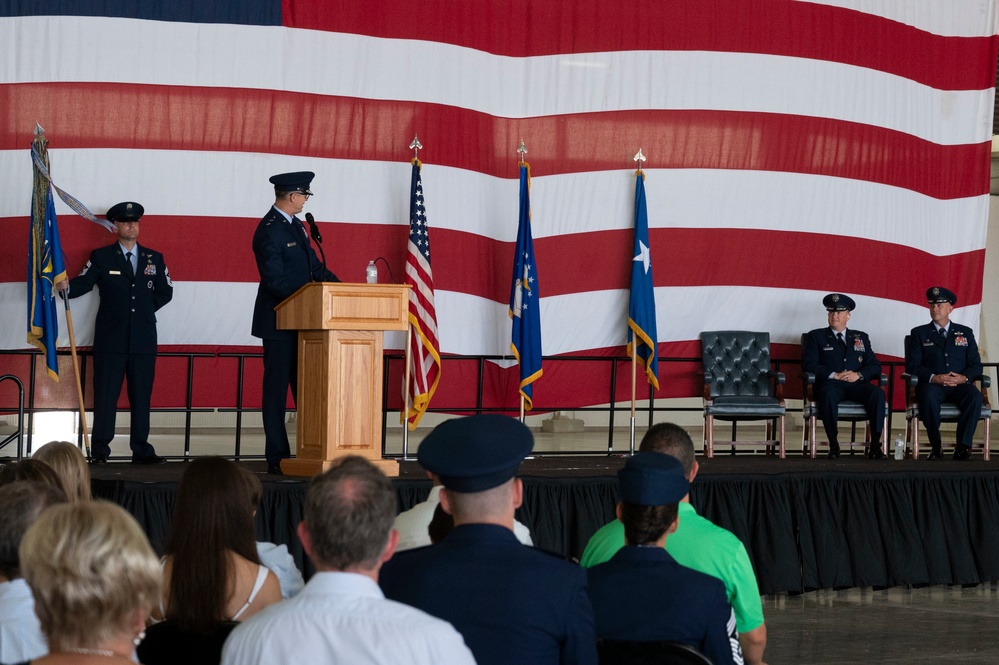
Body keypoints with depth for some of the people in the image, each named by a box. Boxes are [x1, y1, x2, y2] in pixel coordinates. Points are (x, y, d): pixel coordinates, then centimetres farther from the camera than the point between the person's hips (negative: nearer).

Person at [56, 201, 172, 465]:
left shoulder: (154, 258, 13)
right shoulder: (101, 257, 5)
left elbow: (165, 292, 17)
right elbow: (84, 282, -6)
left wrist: (144, 309, 7)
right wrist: (67, 286, -26)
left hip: (143, 340, 2)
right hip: (111, 339, -2)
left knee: (141, 396, 5)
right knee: (105, 395, -2)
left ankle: (141, 451, 9)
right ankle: (99, 450, 0)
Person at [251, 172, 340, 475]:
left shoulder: (295, 226, 12)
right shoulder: (269, 231, -16)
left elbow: (314, 265, 14)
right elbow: (275, 279, -22)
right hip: (279, 323, -9)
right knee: (277, 389, -3)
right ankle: (277, 457, 1)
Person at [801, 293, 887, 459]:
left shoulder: (861, 337, 24)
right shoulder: (816, 337, 17)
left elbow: (875, 366, 15)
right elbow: (808, 364, 2)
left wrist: (858, 375, -7)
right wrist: (834, 375, -11)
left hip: (856, 384, 2)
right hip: (831, 384, -2)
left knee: (878, 393, -31)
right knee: (829, 394, -40)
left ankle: (875, 445, -30)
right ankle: (833, 445, -31)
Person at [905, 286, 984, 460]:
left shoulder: (965, 333, 18)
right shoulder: (919, 333, 14)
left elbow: (976, 365, 11)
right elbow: (912, 366, 2)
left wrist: (964, 378, -13)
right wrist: (933, 378, -16)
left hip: (958, 386, 1)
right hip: (932, 385, -1)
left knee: (975, 397, -33)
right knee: (929, 396, -38)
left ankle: (963, 446, -28)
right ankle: (935, 447, -26)